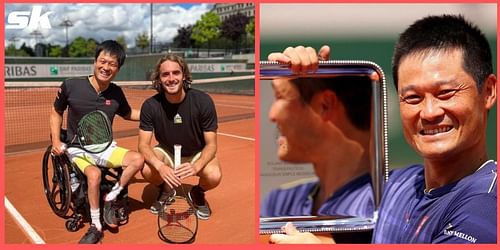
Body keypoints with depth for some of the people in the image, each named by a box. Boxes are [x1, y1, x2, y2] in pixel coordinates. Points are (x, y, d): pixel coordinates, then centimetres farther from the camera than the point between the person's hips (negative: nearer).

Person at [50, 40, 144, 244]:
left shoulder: (116, 93, -3)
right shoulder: (71, 86, -12)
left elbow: (128, 114, 18)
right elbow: (56, 112, 6)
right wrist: (55, 141, -6)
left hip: (106, 147, 4)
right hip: (78, 149, -4)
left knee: (138, 159, -20)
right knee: (94, 174, -34)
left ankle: (110, 199, -4)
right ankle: (96, 227, -18)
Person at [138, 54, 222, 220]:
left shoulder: (203, 101, -23)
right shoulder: (150, 106, -19)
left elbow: (211, 144, -20)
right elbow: (144, 144, -19)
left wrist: (196, 166, -41)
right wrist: (160, 166, -41)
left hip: (198, 154, -1)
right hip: (166, 152, 1)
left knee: (214, 176, -33)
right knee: (147, 171, -31)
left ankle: (198, 193, 7)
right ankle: (166, 190, 7)